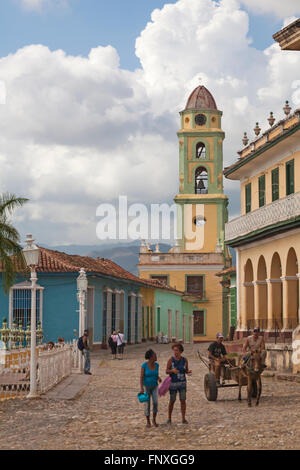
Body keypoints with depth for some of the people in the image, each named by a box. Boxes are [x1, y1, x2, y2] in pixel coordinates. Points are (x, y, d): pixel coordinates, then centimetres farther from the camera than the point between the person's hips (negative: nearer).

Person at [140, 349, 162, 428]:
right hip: (146, 386, -3)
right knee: (147, 405, -3)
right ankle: (148, 422, 12)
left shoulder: (157, 365, -3)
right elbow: (141, 377, -15)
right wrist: (141, 388, -23)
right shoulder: (144, 365, -16)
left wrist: (159, 378, -14)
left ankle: (154, 420, 4)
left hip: (154, 387, 3)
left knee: (155, 403, -13)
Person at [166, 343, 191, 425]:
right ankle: (169, 418, 20)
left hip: (182, 383, 2)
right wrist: (172, 370, -26)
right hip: (173, 382, -2)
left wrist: (188, 371, -14)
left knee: (183, 400, -2)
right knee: (172, 401, 5)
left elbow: (186, 370, 9)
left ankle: (183, 419, 5)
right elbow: (167, 371, -6)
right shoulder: (171, 360, -7)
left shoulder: (184, 360, 0)